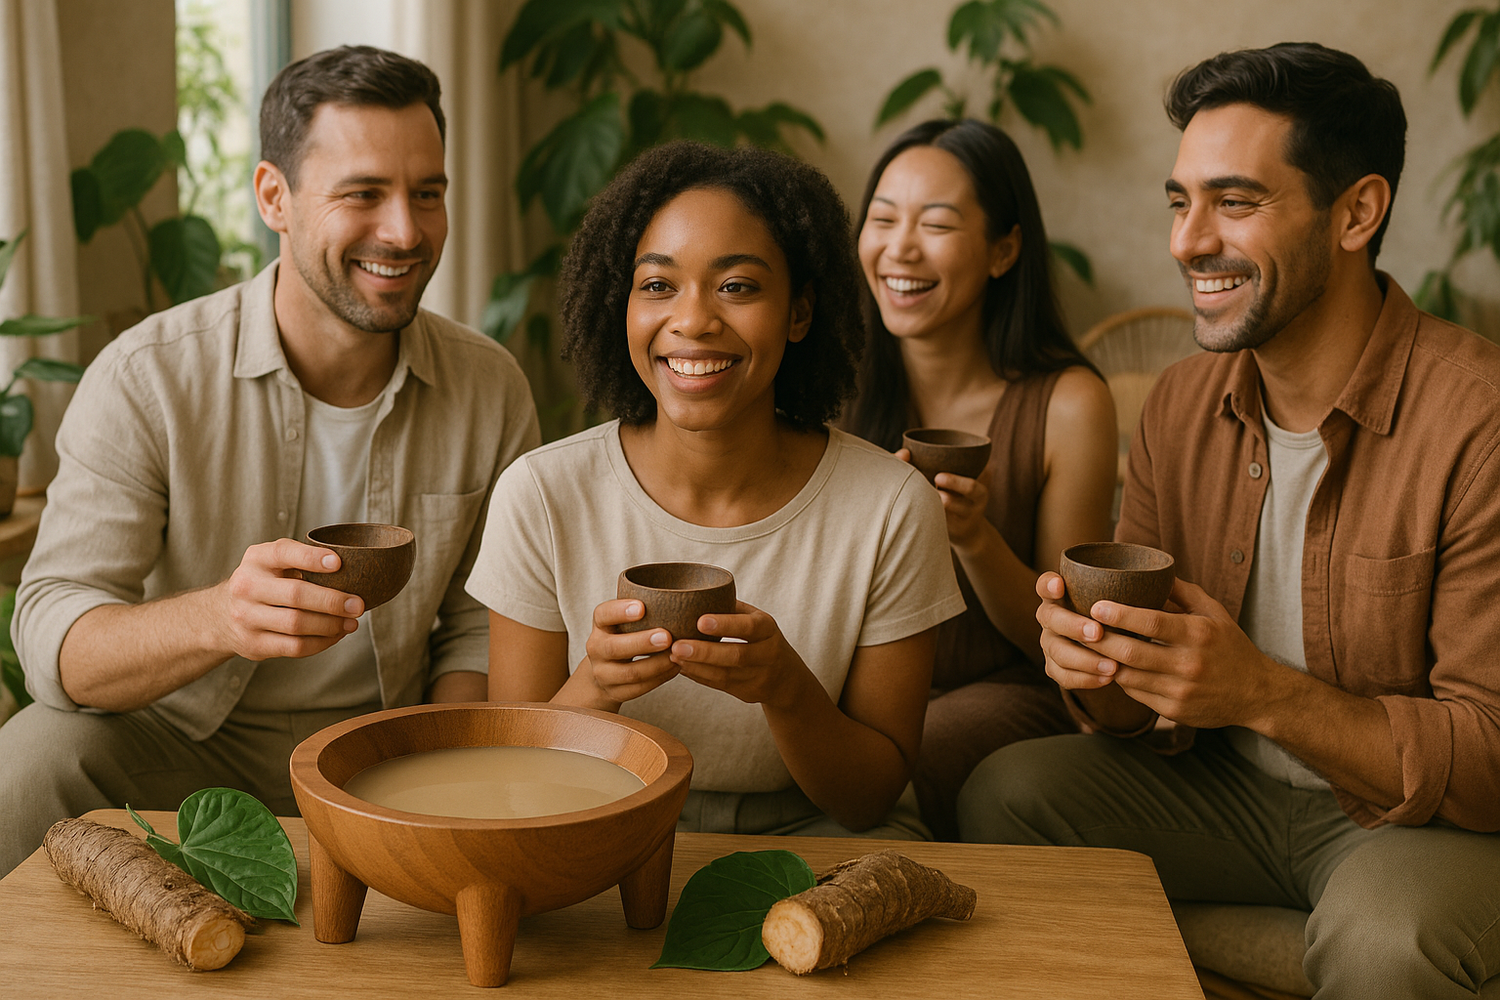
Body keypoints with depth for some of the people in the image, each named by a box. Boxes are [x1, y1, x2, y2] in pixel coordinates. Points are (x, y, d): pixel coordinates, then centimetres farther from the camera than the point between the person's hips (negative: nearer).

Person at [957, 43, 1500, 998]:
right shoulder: (1182, 403, 0)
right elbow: (1141, 706, 4)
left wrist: (1265, 694, -33)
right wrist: (1100, 672, -21)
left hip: (1423, 813, -5)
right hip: (1226, 785, 5)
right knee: (1006, 792, -14)